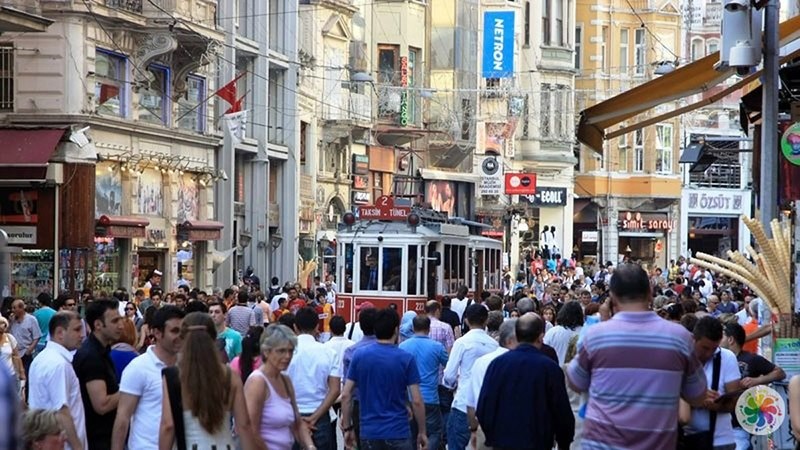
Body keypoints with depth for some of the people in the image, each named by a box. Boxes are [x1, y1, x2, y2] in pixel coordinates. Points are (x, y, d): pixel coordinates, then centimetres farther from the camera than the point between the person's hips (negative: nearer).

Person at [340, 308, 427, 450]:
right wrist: (422, 432, 3)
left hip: (369, 433, 3)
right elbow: (416, 401, -7)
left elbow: (345, 395, 1)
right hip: (398, 433, -3)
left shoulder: (359, 356, 1)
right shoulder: (406, 359, -7)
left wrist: (347, 428, 10)